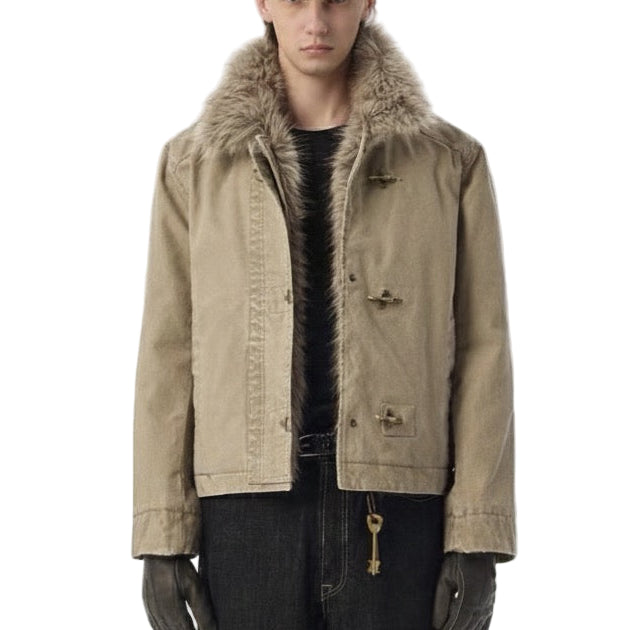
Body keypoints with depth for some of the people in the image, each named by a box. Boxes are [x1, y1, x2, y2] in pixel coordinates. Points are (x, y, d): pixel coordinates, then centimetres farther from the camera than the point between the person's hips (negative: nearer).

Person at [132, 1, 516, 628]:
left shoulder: (449, 161, 7)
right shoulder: (194, 164, 9)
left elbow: (481, 349, 4)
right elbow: (167, 351, 7)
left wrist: (478, 538, -3)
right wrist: (163, 536, 1)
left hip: (396, 506, 0)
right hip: (249, 509, 1)